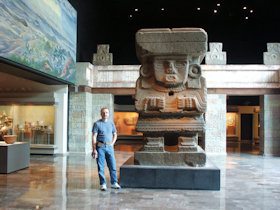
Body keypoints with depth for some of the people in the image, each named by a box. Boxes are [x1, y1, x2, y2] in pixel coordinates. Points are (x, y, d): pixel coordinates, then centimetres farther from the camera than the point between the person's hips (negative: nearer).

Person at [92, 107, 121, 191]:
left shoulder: (111, 123, 12)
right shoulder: (97, 124, -1)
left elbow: (115, 135, 22)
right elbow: (94, 137, -5)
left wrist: (112, 143, 6)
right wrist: (94, 149, -11)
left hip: (109, 147, 4)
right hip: (100, 147, -3)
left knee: (113, 165, 2)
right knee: (101, 167, 1)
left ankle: (114, 183, 14)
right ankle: (103, 184, 10)